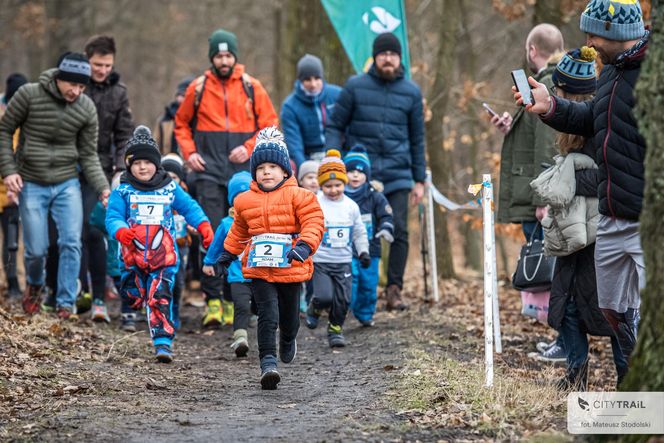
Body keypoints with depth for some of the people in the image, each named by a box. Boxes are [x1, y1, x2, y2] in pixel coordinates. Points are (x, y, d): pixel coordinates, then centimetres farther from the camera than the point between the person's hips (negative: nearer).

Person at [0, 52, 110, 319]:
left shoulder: (86, 108, -3)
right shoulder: (29, 95, -11)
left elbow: (88, 155, 3)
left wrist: (103, 188, -9)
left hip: (67, 184, 2)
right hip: (31, 185, -2)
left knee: (71, 243, -10)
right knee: (37, 249, -2)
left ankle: (66, 304, 1)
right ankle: (34, 286, 31)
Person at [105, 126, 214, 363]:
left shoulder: (170, 189, 8)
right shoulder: (123, 192, 3)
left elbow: (189, 207, 16)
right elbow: (113, 217, -6)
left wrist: (203, 225, -1)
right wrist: (121, 230, -28)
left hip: (164, 257, -1)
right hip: (133, 256, 1)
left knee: (160, 299, -9)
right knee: (134, 298, 8)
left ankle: (163, 341, -11)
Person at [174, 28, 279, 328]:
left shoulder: (251, 88, 4)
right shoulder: (198, 88, 5)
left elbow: (270, 125, 6)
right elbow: (181, 123, 16)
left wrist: (249, 148, -9)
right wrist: (189, 152, 1)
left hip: (243, 172, 1)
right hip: (209, 171, -1)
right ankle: (213, 300, -10)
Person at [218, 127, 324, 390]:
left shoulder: (298, 196, -4)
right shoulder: (245, 201, 7)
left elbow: (313, 222, -12)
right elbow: (239, 230, 24)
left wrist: (304, 245, -27)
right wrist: (229, 252, 28)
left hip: (291, 267, -1)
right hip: (259, 268, 1)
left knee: (289, 314, 18)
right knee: (267, 316, -12)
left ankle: (288, 341, 49)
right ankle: (268, 362, -15)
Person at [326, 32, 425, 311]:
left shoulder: (411, 92, 8)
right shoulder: (355, 87, 3)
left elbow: (417, 139, 14)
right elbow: (335, 126, 7)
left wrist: (419, 180, 13)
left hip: (397, 174, 1)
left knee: (399, 231, -8)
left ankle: (394, 290, -1)